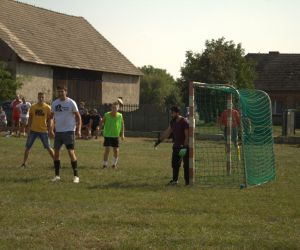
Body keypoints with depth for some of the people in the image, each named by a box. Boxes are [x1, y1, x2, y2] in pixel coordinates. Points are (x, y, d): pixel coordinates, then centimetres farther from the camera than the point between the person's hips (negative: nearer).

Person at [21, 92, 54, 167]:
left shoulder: (47, 108, -4)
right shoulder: (33, 107, 0)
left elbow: (49, 119, 1)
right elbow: (30, 118, 6)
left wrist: (49, 130, -4)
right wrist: (28, 129, 1)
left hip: (43, 131, -2)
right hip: (33, 130, 2)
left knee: (48, 147, 1)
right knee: (28, 147, 4)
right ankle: (24, 163, 14)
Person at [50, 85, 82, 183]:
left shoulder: (71, 103, -6)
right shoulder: (54, 103, 7)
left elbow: (78, 116, -3)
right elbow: (52, 116, 16)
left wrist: (79, 129, -12)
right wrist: (51, 129, 8)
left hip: (69, 131, -5)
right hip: (58, 131, 5)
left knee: (71, 152, -9)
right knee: (56, 153, 5)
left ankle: (76, 176, -2)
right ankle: (57, 175, 16)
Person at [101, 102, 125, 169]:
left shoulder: (120, 116, -2)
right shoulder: (107, 115, -5)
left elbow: (122, 125, 9)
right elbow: (102, 122, 4)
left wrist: (122, 134, 5)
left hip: (116, 136, 1)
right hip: (107, 135, -1)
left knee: (116, 151, 3)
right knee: (106, 150, -2)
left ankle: (114, 164, 23)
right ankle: (105, 164, 9)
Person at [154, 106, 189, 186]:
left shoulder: (184, 122, -16)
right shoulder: (172, 122, 8)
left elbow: (187, 136, -18)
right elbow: (167, 133, 17)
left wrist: (185, 146, -23)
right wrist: (159, 140, 15)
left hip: (184, 147, -8)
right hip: (176, 146, 8)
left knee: (186, 165, -3)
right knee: (175, 164, 12)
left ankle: (187, 181, 2)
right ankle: (175, 180, 22)